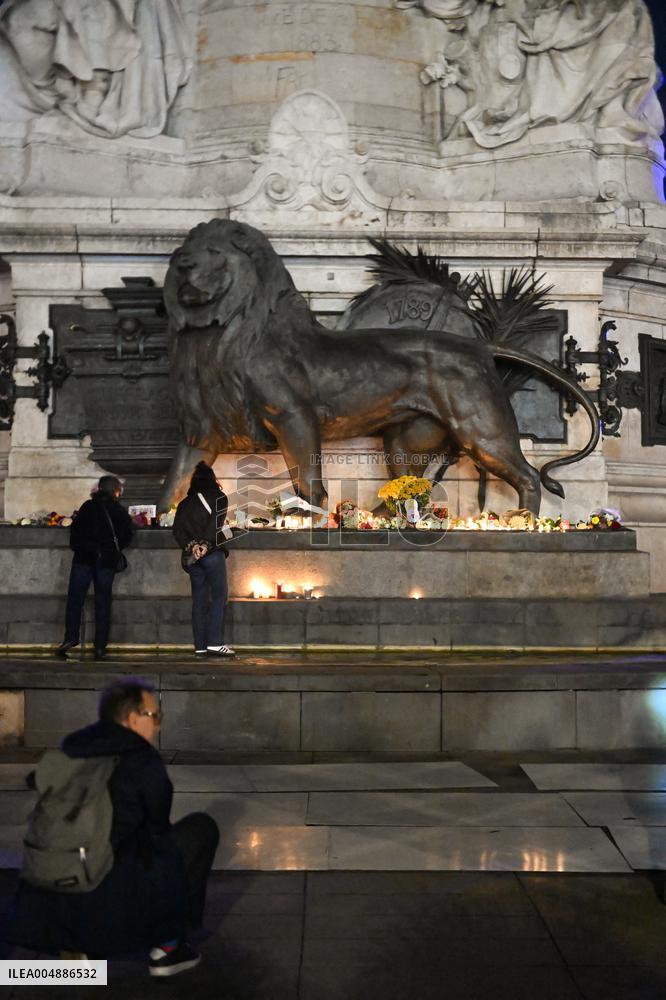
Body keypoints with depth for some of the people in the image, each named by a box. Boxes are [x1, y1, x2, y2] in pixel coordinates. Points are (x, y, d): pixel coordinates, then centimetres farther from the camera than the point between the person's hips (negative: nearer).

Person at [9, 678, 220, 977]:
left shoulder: (70, 752, 9)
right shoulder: (144, 762, -8)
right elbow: (158, 831, 6)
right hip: (114, 895, -7)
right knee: (200, 828, 10)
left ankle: (76, 945, 22)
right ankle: (167, 947, 13)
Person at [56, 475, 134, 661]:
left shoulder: (88, 506, 5)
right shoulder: (119, 511, 2)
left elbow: (75, 528, 5)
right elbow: (128, 532, -6)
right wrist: (116, 549, 8)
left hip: (84, 557, 0)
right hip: (106, 560, 0)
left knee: (75, 599, 4)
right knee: (103, 602, 4)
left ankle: (71, 637, -11)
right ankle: (100, 647, 1)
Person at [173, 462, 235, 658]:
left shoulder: (185, 503, 15)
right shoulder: (218, 497, 2)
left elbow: (177, 529, 1)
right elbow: (216, 523, -14)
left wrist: (191, 545, -9)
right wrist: (206, 545, -17)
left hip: (192, 555, 5)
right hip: (212, 553, -5)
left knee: (199, 599, 6)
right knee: (219, 596, -2)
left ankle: (200, 646, 4)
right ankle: (214, 643, -11)